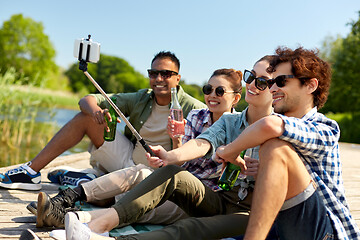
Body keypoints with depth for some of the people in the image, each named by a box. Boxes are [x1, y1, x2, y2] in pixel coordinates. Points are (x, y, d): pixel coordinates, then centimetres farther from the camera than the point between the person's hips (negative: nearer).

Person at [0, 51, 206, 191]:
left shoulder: (190, 107, -10)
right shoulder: (141, 99, 2)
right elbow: (87, 100, 0)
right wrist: (95, 110, -26)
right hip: (127, 158, 5)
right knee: (86, 117, -5)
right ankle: (31, 172, -2)